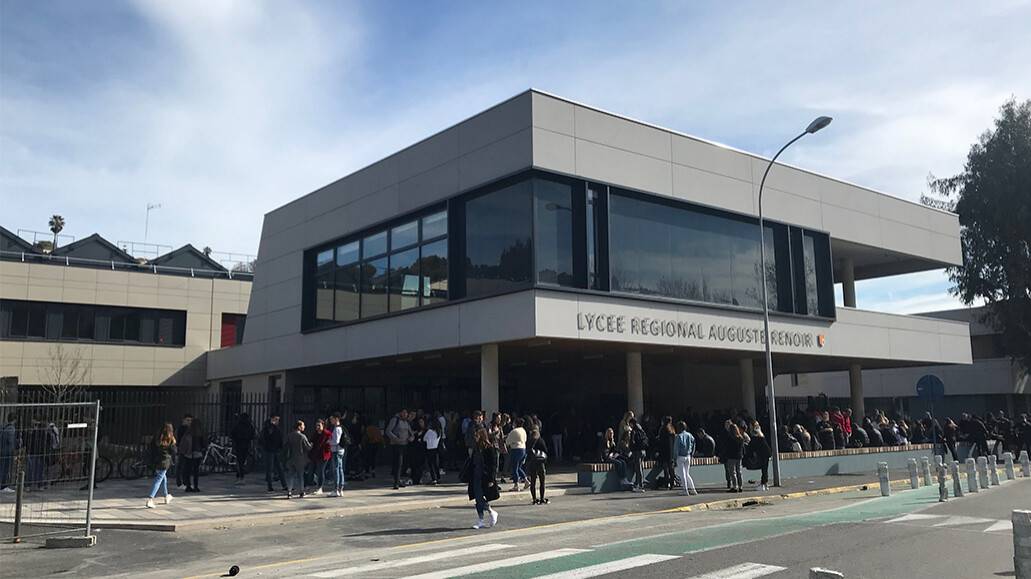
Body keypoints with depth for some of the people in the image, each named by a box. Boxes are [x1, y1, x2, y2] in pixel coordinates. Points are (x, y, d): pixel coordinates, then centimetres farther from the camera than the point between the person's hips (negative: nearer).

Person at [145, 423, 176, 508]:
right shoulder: (170, 440, -9)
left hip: (155, 462, 6)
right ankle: (150, 499, -18)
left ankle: (167, 497, 39)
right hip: (164, 462, -6)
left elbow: (151, 448, 5)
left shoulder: (156, 438, 3)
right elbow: (174, 451, -8)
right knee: (158, 480, -5)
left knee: (163, 477, 24)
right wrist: (174, 443, 6)